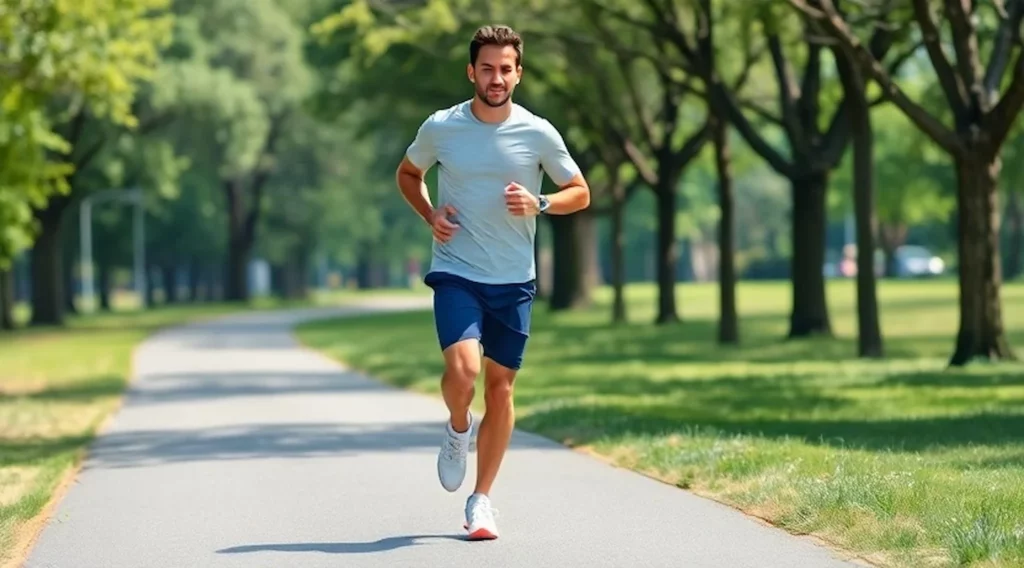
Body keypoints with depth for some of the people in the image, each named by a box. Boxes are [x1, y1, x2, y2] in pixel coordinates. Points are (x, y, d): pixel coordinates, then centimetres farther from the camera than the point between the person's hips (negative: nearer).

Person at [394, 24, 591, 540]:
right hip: (455, 273, -1)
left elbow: (579, 193, 7)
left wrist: (538, 204, -12)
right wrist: (430, 215, -3)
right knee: (462, 369, -22)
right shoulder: (440, 128, -3)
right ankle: (458, 428, 13)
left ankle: (481, 501, 17)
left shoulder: (539, 134, -3)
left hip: (514, 282, 1)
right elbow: (407, 174, 16)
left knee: (500, 387, 5)